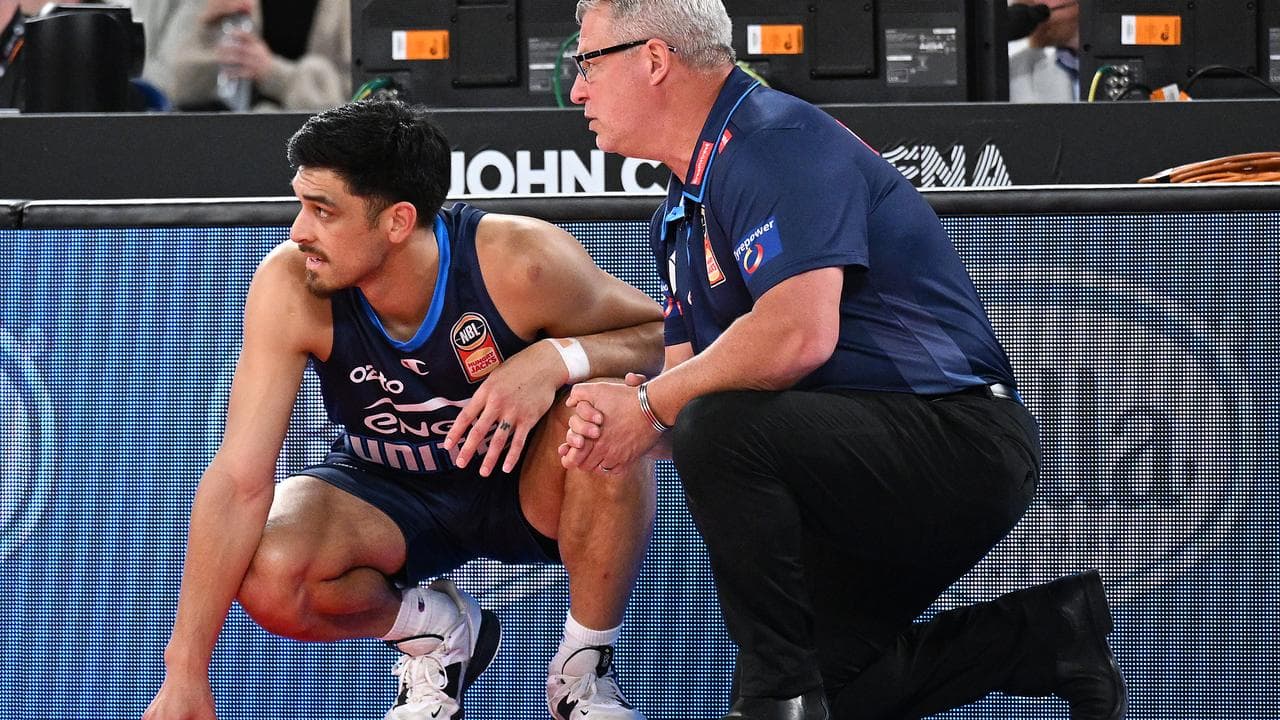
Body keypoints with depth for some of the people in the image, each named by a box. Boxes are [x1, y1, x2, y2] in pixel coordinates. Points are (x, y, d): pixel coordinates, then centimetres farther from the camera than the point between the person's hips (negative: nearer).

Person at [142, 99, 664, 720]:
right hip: (389, 495, 1)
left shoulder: (519, 262, -28)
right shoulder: (290, 289, -24)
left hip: (529, 486, -1)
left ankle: (585, 666, -9)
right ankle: (433, 630, 5)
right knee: (268, 579, -31)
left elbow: (664, 336, -12)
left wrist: (558, 357, -35)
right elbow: (240, 480, -25)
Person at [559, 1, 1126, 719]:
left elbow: (799, 335, -31)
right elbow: (685, 379, 12)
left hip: (956, 440, -11)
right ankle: (1050, 637, 17)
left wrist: (649, 405, -19)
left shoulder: (778, 142, -17)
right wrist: (610, 423, -12)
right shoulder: (681, 213, 16)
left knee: (720, 430, -31)